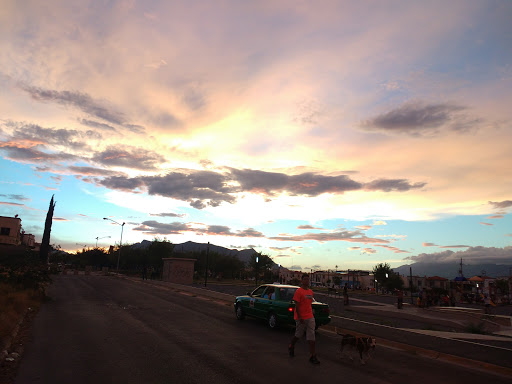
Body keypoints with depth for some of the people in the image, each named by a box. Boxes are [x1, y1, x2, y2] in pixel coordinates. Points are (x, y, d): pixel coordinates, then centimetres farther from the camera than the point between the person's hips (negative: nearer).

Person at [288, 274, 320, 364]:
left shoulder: (310, 291, 10)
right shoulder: (298, 291, -12)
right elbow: (296, 305, -15)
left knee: (311, 336, 0)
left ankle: (312, 356, 2)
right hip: (301, 318, -6)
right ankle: (291, 346, 37)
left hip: (310, 317, 6)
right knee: (299, 334, 9)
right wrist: (299, 317, -19)